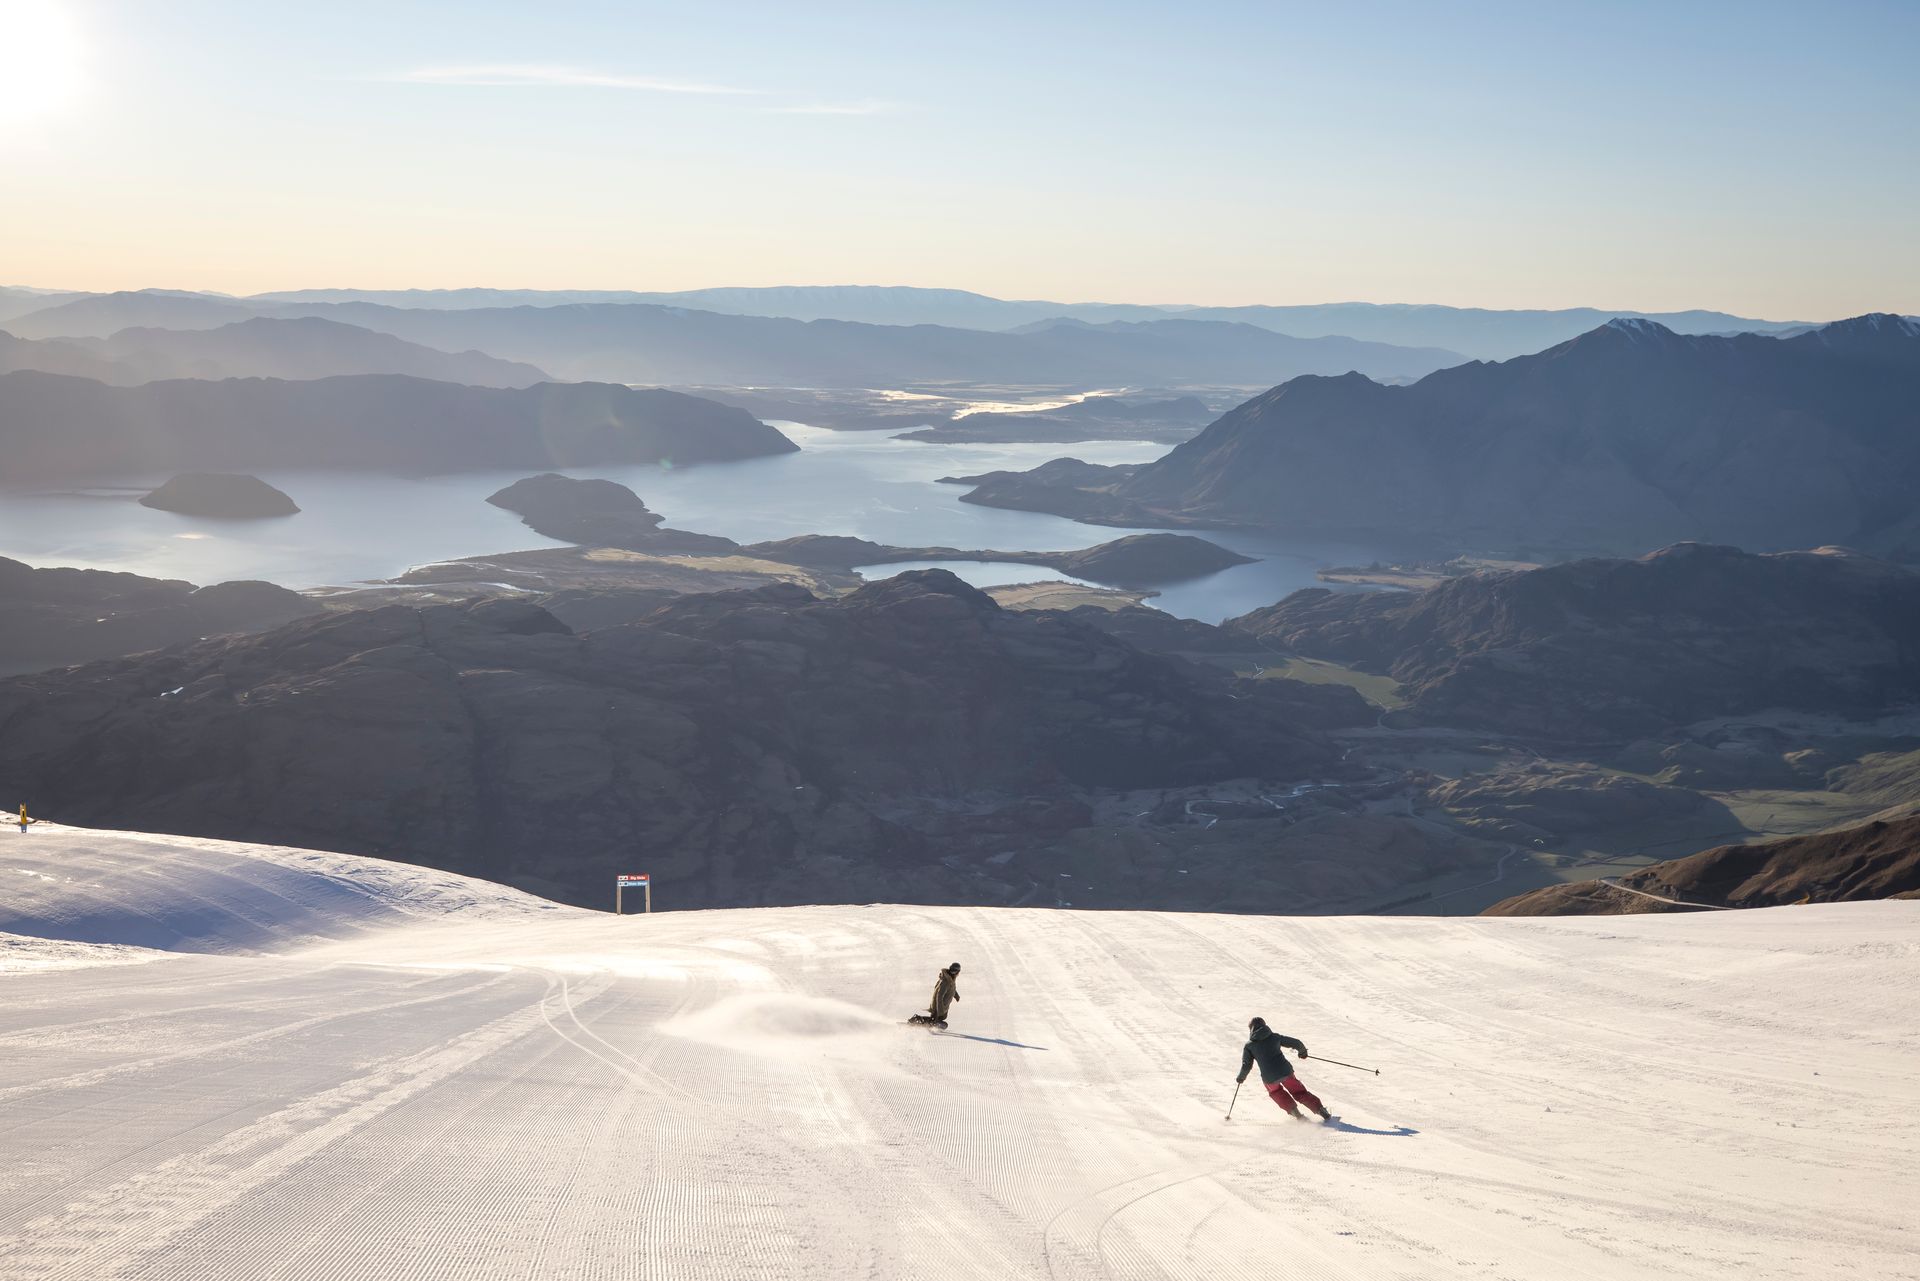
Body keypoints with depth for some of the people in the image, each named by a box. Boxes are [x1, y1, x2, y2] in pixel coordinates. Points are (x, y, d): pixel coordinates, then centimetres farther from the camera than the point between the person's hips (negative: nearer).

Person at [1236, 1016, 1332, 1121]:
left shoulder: (1249, 1046, 5)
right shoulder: (1274, 1037, 10)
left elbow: (1246, 1065, 2)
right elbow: (1295, 1043, 15)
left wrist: (1241, 1077, 22)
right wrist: (1303, 1051, 36)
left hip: (1269, 1078, -1)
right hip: (1285, 1071, 1)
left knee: (1275, 1091, 31)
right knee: (1299, 1092, 19)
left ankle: (1294, 1111, 22)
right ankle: (1321, 1110, 9)